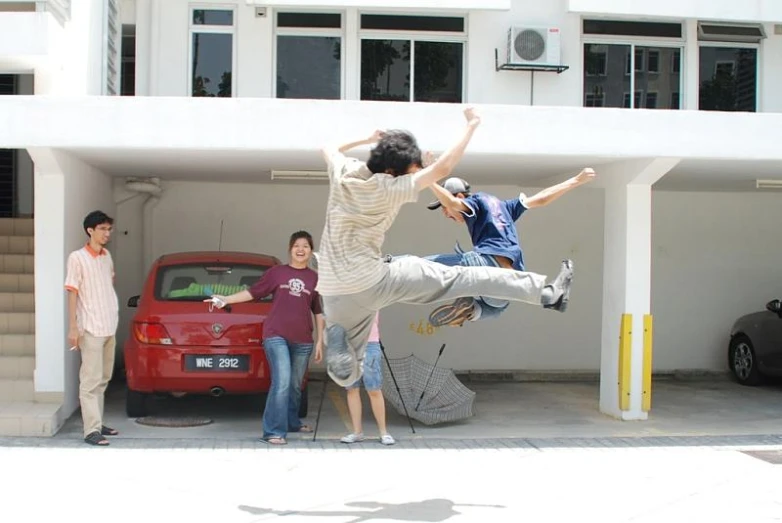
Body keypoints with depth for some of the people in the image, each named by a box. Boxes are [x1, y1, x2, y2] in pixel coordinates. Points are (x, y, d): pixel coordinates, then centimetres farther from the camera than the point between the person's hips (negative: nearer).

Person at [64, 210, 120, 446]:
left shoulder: (107, 256, 11)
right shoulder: (77, 258, -8)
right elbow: (72, 293, -11)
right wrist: (73, 328, -15)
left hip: (110, 326, 7)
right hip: (91, 328, -7)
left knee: (103, 378, 13)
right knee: (91, 380, -7)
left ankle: (98, 423, 21)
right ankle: (92, 430, -7)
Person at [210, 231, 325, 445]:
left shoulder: (315, 278, 8)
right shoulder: (277, 272, 4)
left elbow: (319, 312, 10)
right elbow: (253, 292, 4)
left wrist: (320, 341, 8)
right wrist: (226, 299, -6)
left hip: (302, 340, 3)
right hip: (276, 335, -3)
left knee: (295, 385, 14)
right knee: (282, 382, -14)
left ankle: (292, 422, 35)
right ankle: (274, 431, -7)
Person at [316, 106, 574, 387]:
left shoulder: (341, 171, 2)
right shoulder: (390, 188, -12)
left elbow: (328, 148, 27)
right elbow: (442, 168, -14)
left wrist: (366, 140, 26)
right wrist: (471, 126, -4)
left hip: (336, 293, 5)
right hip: (374, 281, -5)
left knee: (347, 374, 16)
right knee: (458, 278, 2)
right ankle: (545, 291, 4)